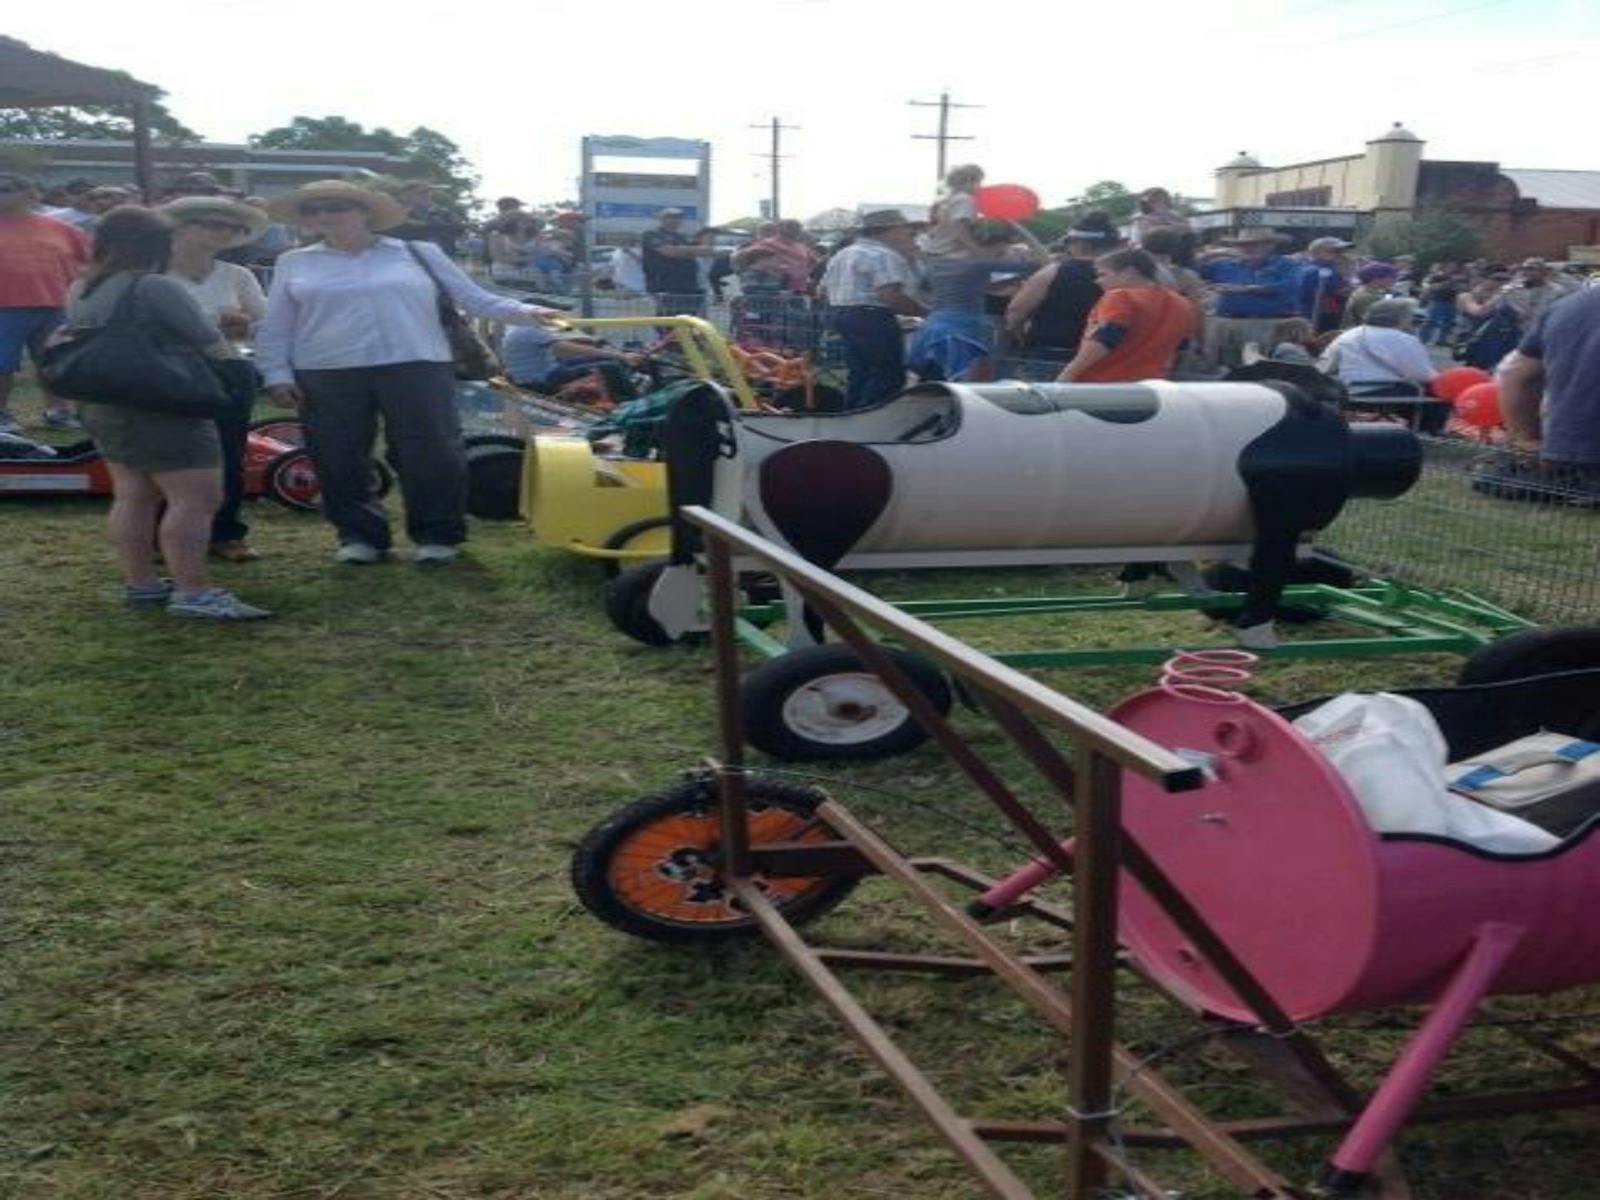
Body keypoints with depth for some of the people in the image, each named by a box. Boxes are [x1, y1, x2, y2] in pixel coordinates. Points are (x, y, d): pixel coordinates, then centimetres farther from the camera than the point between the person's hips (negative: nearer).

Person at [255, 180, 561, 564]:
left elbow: (477, 300, 10)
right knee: (340, 461, 2)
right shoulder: (294, 263, 13)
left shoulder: (420, 253, 9)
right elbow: (274, 328, 14)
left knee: (433, 455, -4)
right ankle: (359, 535, 17)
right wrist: (277, 375, 3)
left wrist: (526, 313, -3)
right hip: (327, 376, 2)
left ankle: (437, 534, 9)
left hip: (416, 368, -1)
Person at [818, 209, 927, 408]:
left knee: (859, 374, 15)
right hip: (874, 319, -10)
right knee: (888, 377, -6)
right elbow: (889, 294, -23)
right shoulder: (883, 256, -12)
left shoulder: (842, 255, 17)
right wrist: (923, 312, -16)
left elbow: (824, 290, 19)